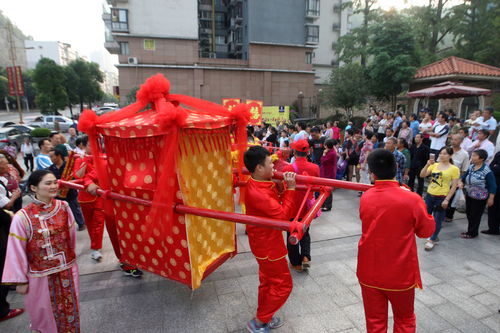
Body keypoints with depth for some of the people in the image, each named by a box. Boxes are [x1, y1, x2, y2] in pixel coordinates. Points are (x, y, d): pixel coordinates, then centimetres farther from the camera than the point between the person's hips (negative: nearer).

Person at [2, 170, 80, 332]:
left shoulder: (63, 207, -10)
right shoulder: (22, 217, -20)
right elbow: (17, 251, -11)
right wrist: (21, 280, -5)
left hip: (67, 269, 3)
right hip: (40, 275, -3)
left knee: (69, 308, 21)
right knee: (44, 313, 21)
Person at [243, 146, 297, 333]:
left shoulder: (260, 184, -1)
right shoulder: (257, 194, -32)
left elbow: (276, 203, 6)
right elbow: (284, 215, -28)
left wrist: (284, 187, -8)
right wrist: (290, 188, -24)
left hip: (266, 242, 10)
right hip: (268, 245, -10)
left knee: (268, 281, 23)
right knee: (283, 284, 6)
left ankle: (264, 316, 42)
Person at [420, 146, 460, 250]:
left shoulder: (454, 169, -6)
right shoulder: (434, 165, 3)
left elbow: (454, 186, -7)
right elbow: (422, 175, -4)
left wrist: (447, 200, -12)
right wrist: (427, 165, -16)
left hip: (442, 197, -4)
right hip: (429, 195, 5)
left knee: (437, 219, 5)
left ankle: (432, 240, 20)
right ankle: (433, 236, 34)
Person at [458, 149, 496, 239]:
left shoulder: (487, 171, -20)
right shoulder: (471, 167, -1)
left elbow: (492, 186, -15)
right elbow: (464, 177, 12)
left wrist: (491, 198, -14)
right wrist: (461, 182, -8)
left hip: (479, 198, -6)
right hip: (469, 195, 7)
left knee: (475, 216, 7)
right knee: (468, 213, 17)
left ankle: (472, 233, 23)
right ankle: (470, 230, 33)